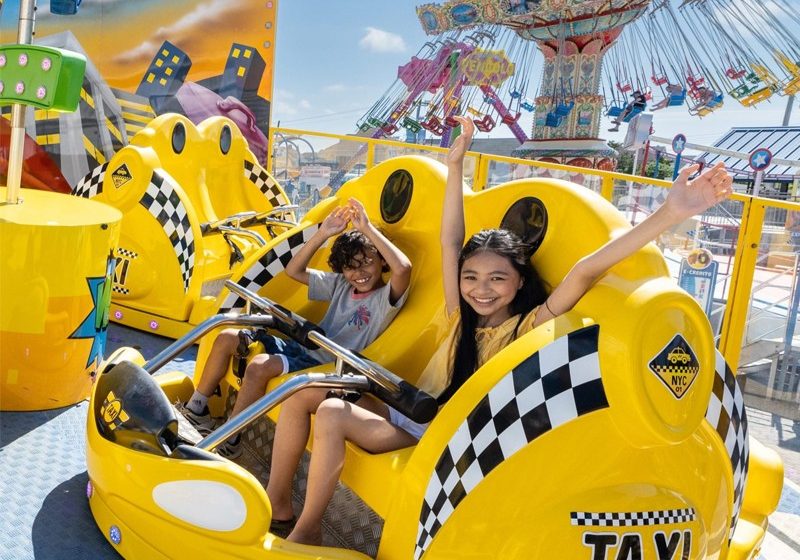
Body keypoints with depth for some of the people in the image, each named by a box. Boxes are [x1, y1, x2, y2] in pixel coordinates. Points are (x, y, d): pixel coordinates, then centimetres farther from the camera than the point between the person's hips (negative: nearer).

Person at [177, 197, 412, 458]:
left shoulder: (386, 298, -9)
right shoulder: (340, 284, 11)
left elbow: (403, 268, -32)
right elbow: (294, 270, 12)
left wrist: (368, 229, -28)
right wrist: (323, 234, 1)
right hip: (301, 348, 8)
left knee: (259, 366, -30)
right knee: (227, 338, 1)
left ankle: (227, 442, -11)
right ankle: (196, 410, 15)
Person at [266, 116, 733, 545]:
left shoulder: (528, 328, -14)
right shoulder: (462, 317, 2)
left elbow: (585, 273, -28)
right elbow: (450, 243, -3)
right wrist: (456, 164, -8)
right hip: (408, 413, 6)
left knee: (332, 415, -25)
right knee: (304, 391, -10)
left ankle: (307, 531, -9)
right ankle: (276, 503, 2)